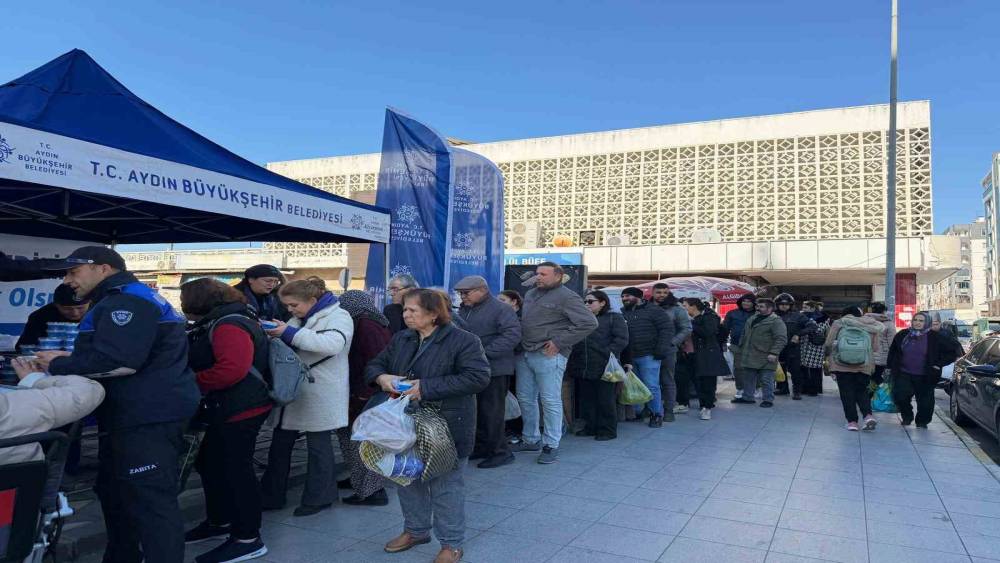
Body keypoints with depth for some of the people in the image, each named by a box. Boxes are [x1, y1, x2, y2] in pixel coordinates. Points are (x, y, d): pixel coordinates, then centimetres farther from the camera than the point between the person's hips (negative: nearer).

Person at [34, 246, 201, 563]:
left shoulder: (128, 301, -14)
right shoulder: (124, 301, 23)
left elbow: (117, 361, -24)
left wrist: (57, 366, -10)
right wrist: (72, 358, 11)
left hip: (148, 418, -12)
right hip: (135, 416, 12)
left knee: (151, 502, -11)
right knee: (115, 492, 21)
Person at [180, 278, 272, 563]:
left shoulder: (228, 326, -19)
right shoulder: (216, 324, 16)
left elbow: (232, 369, -31)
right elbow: (202, 362, 21)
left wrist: (190, 382, -18)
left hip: (240, 411, -11)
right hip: (226, 410, 11)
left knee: (235, 470, -4)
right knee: (210, 464, 20)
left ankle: (248, 539, 7)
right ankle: (218, 522, 37)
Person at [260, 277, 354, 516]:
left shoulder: (338, 316, -11)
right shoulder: (298, 319, 14)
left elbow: (333, 344, -29)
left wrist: (290, 333, -28)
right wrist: (269, 333, -4)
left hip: (320, 394, -7)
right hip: (293, 390, 7)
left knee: (318, 444, 5)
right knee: (280, 442, 12)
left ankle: (319, 497, 21)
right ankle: (272, 496, 25)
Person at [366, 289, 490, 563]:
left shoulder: (463, 340, -14)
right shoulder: (400, 339, 8)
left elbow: (478, 377, -24)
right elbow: (375, 364, 16)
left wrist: (427, 387, -26)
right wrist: (381, 377, -11)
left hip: (446, 427, -7)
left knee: (445, 485, 4)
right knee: (408, 478, 19)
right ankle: (416, 530, 41)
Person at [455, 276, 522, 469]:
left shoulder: (501, 310, -10)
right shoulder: (464, 310, 15)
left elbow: (512, 335, -19)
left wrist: (484, 352, -22)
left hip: (493, 370, -8)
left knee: (491, 411, -3)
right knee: (476, 410, 14)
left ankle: (500, 452, 9)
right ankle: (481, 447, 27)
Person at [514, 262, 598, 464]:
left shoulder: (566, 298, -9)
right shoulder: (531, 294, 16)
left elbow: (589, 323, -16)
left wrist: (559, 342, -16)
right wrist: (520, 343, 13)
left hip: (548, 356, -8)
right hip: (524, 354, 8)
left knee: (550, 401, -1)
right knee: (525, 399, 14)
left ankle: (551, 445, 10)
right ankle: (530, 439, 28)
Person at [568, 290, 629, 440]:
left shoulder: (614, 318, 1)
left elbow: (622, 339, -9)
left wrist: (609, 353, -21)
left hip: (603, 368, -6)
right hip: (583, 367, 7)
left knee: (605, 399, 0)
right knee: (587, 398, 12)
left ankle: (608, 430, 10)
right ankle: (591, 426, 23)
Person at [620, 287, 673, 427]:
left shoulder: (653, 310, -3)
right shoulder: (623, 313, 13)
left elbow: (667, 328, -7)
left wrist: (661, 349, -13)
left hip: (648, 356, -5)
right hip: (630, 357, 5)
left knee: (651, 386, -5)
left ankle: (657, 414, 8)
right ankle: (636, 412, 21)